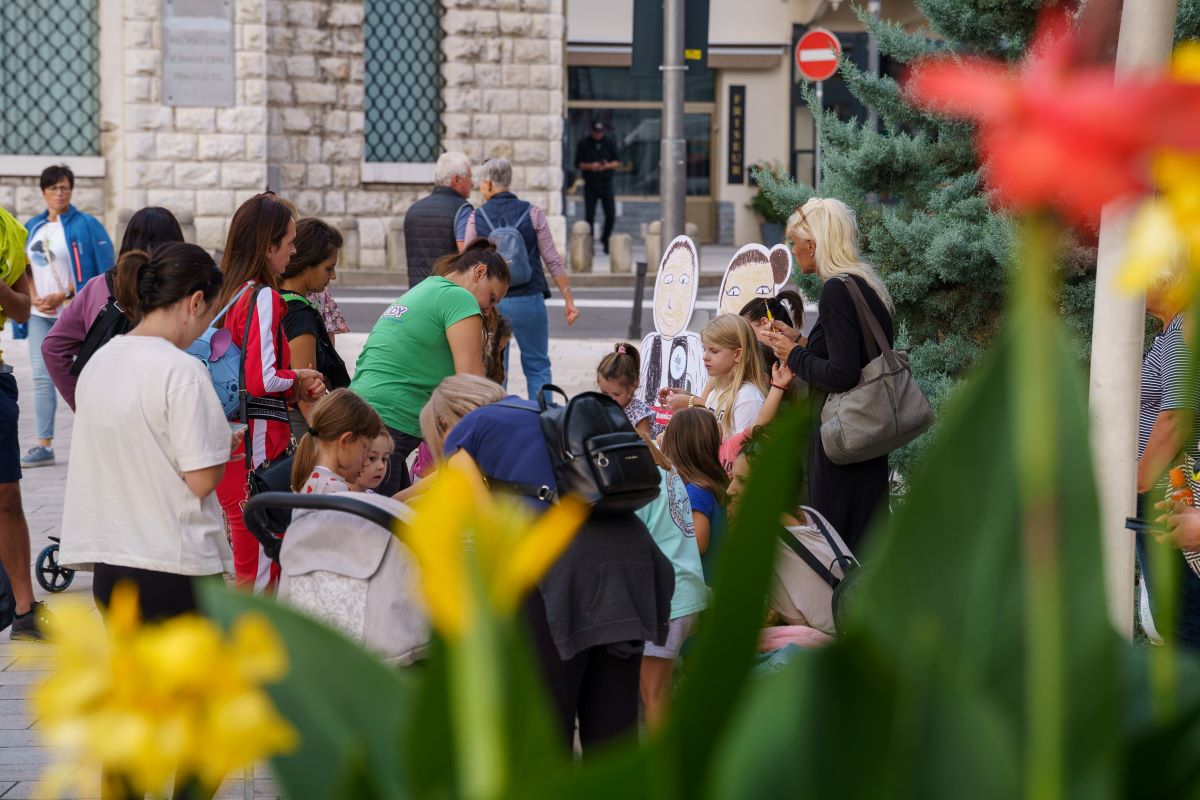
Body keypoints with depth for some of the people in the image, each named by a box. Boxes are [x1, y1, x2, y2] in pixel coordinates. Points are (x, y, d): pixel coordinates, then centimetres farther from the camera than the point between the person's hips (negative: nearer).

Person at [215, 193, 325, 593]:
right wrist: (298, 379, -3)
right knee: (259, 568, -2)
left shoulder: (228, 292, 11)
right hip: (257, 440, -9)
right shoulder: (264, 298, -14)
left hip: (228, 436, 9)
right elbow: (261, 379, -22)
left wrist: (295, 389, 6)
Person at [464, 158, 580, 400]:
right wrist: (569, 300, 3)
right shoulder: (532, 213, -3)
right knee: (538, 367, 9)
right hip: (528, 299, 0)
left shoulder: (476, 218, -2)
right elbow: (553, 261, -3)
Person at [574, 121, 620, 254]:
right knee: (589, 216, -3)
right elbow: (578, 164, 2)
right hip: (590, 184, -1)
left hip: (606, 184, 1)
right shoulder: (583, 144, 4)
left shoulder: (610, 144, 8)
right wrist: (590, 166, -16)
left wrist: (607, 166, -13)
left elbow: (617, 162, 8)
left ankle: (605, 239, 17)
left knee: (611, 214, -5)